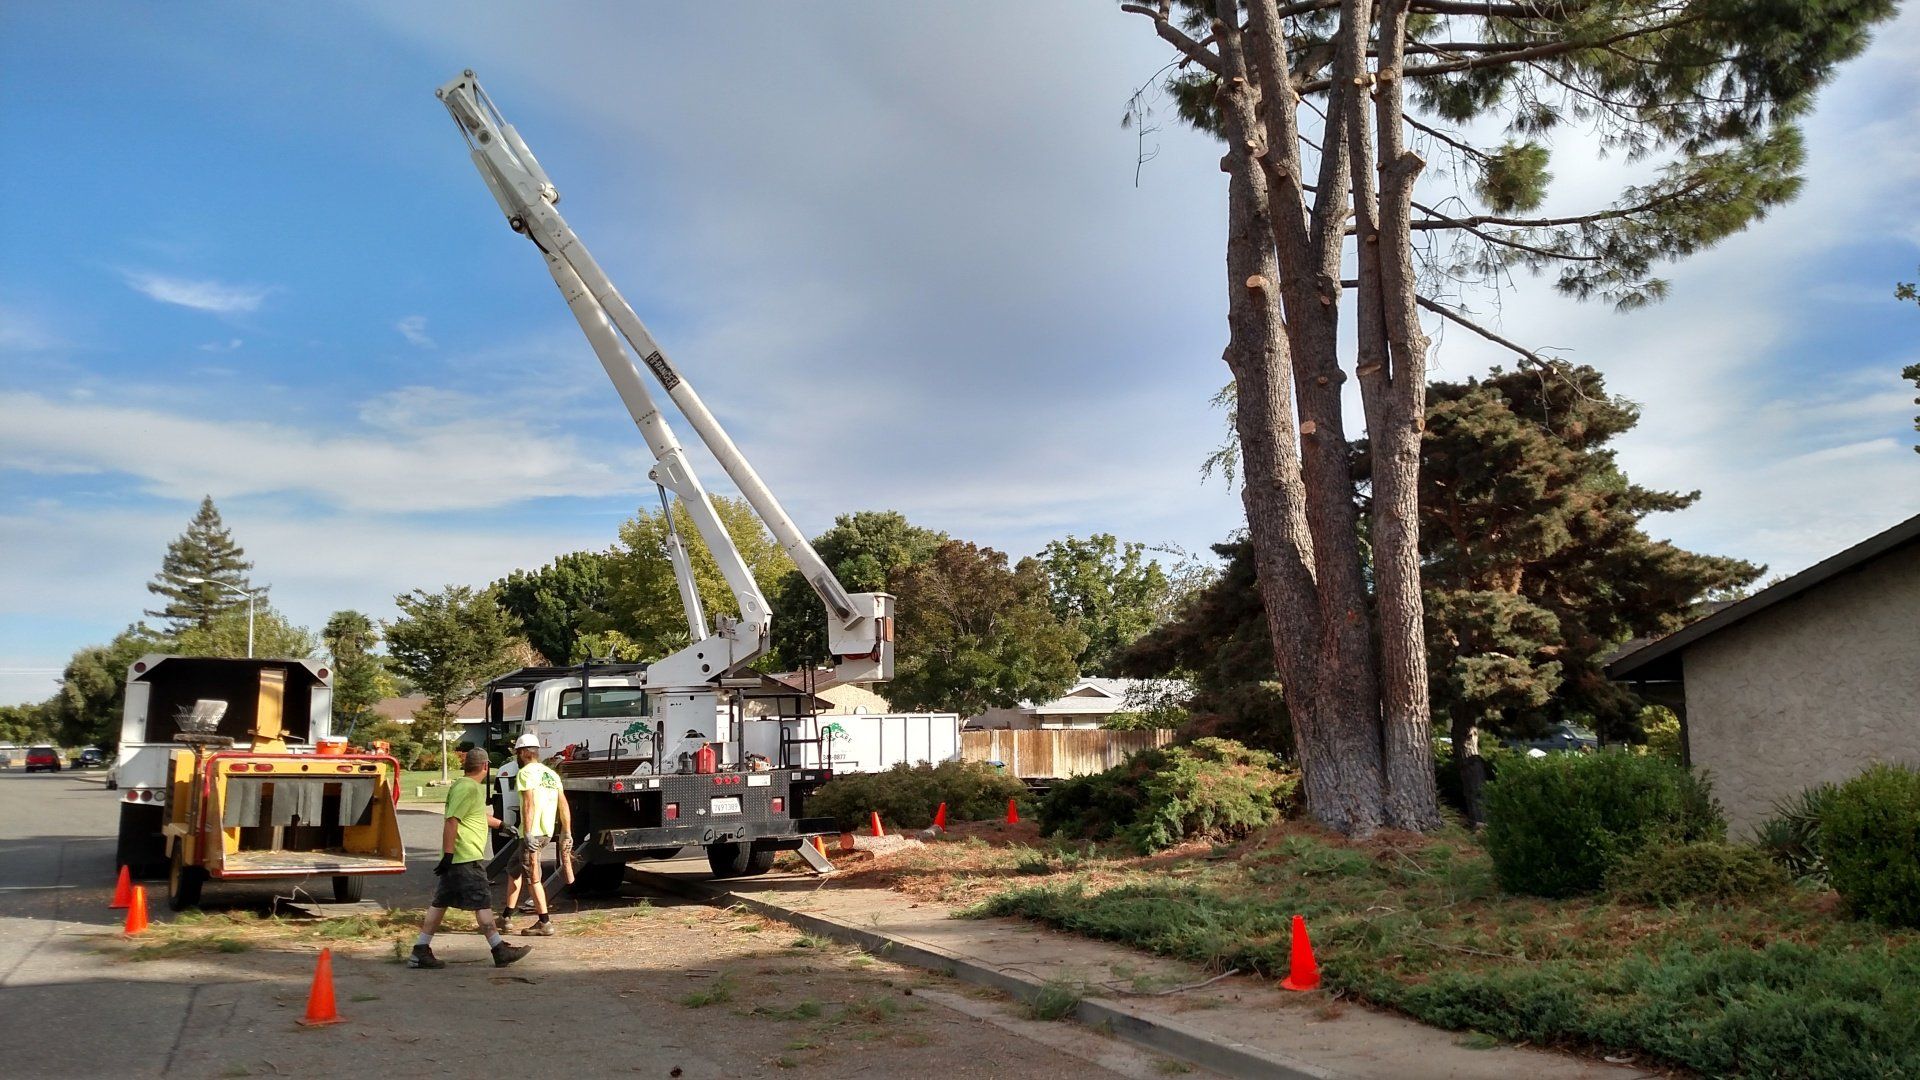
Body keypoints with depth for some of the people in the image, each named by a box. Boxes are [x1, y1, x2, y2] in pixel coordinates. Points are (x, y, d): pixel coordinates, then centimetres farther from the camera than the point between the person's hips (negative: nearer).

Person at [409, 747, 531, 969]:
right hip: (466, 858, -10)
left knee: (441, 902, 10)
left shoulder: (474, 788, 17)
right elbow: (451, 821, -22)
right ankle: (500, 951, 1)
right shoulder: (467, 788, -15)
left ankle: (421, 951, 11)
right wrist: (448, 855, -24)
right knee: (482, 902, -4)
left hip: (455, 858, 10)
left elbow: (481, 816, 33)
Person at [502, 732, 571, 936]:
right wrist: (567, 834, 16)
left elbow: (529, 804, -19)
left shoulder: (526, 773, -7)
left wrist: (528, 834, -23)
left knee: (533, 877, -2)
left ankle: (544, 923, 0)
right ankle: (505, 917, 25)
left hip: (532, 833, -8)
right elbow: (564, 806, 13)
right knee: (515, 870, 20)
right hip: (548, 833, 8)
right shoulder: (551, 774, 16)